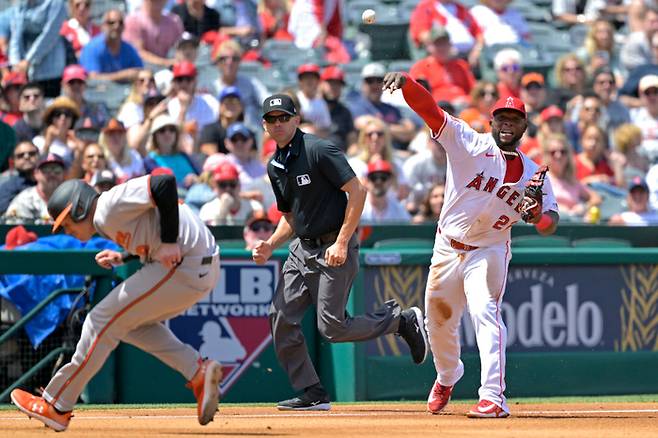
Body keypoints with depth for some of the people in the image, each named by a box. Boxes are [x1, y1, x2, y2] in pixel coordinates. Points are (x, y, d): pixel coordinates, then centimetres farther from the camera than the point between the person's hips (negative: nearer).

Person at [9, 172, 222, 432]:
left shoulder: (110, 206, -10)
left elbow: (165, 183, -22)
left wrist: (169, 243, -22)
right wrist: (123, 258, 19)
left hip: (185, 269, -10)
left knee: (101, 322, -1)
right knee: (129, 322, 23)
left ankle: (55, 407, 6)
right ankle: (198, 372, 9)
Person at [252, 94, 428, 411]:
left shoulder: (319, 151, -14)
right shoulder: (275, 167, 12)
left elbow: (357, 191, -17)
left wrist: (342, 243, -20)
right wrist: (270, 245, 4)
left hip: (335, 250, -8)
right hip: (302, 249, 8)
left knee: (332, 327, -12)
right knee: (281, 318, -2)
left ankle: (402, 320, 9)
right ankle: (313, 394, 6)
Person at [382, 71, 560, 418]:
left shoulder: (531, 173, -1)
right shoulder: (467, 142, -7)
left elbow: (550, 223, -3)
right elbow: (428, 108, -18)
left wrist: (538, 216, -28)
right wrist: (405, 82, -37)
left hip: (489, 253, -1)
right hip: (447, 248, 1)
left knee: (485, 312, -21)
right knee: (439, 320, 13)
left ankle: (493, 398, -27)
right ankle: (446, 378, 44)